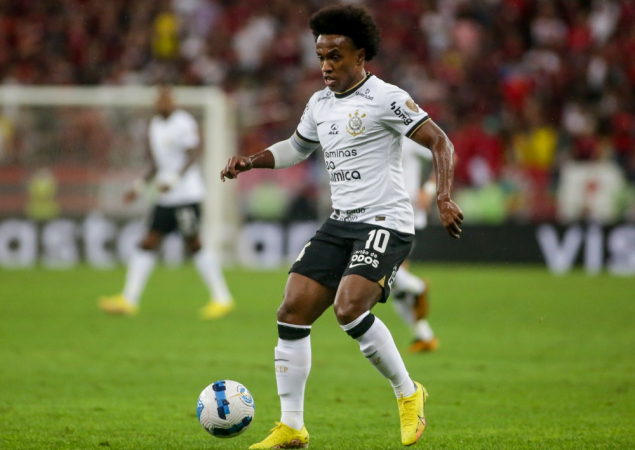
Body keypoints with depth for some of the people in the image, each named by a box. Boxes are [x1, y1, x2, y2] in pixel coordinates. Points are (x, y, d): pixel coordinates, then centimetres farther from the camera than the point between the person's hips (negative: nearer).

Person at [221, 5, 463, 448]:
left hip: (385, 222, -8)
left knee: (349, 309, -26)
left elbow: (439, 141, -12)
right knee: (293, 312, -3)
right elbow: (295, 149, 31)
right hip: (340, 224, 8)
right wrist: (250, 160, 15)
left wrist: (444, 197, -25)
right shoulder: (320, 105, 14)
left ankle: (408, 394, -4)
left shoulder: (385, 99, -9)